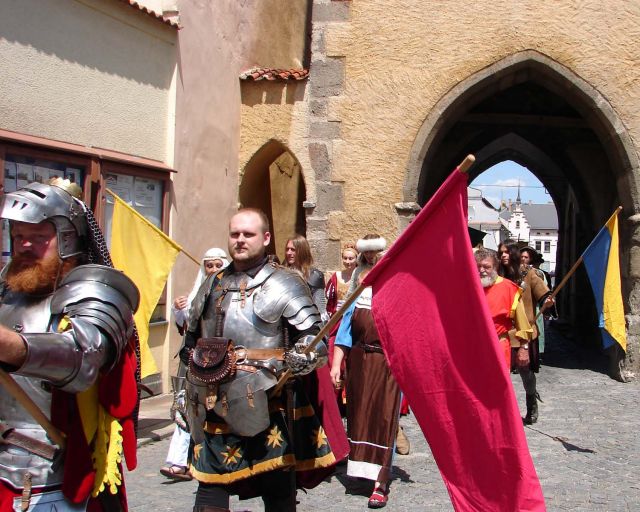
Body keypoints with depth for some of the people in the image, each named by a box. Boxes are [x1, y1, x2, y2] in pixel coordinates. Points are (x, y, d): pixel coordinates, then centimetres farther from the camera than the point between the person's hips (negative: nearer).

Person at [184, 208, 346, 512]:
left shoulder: (284, 285, -3)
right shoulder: (212, 286, 14)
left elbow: (313, 337, -9)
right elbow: (192, 341, 24)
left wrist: (302, 358, -30)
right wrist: (192, 395, 20)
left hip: (267, 404, -5)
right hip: (215, 406, 5)